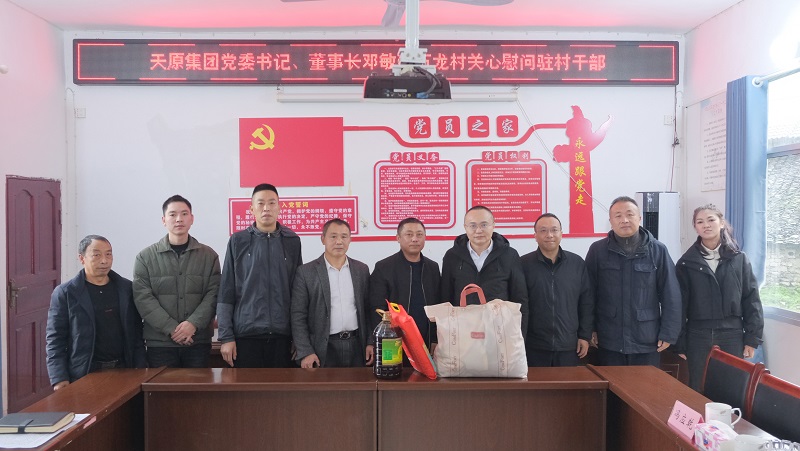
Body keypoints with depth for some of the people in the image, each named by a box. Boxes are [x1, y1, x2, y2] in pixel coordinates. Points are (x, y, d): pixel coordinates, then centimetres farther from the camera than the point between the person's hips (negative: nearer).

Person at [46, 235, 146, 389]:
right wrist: (59, 379, -10)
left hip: (123, 371, 3)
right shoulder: (64, 293, 0)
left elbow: (136, 334, 9)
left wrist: (140, 371, 3)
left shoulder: (127, 288, 7)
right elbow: (55, 340, -2)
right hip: (83, 376, -2)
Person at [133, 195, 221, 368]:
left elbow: (213, 294, 0)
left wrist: (194, 323, -15)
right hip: (159, 342, 0)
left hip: (198, 341, 1)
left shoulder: (209, 256, 7)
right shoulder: (145, 257, 5)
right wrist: (171, 328, -13)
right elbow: (143, 298, -3)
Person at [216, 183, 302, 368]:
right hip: (246, 334, -1)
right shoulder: (238, 241, 3)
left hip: (282, 335, 1)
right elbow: (226, 293, 2)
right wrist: (226, 336, -4)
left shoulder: (292, 241, 6)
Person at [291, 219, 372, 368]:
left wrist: (371, 343, 3)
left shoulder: (362, 270, 7)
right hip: (324, 349, -3)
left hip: (357, 346, 3)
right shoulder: (306, 272, -3)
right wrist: (305, 352, -10)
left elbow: (368, 309, 10)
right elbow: (298, 316, -4)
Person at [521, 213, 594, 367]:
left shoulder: (577, 263, 4)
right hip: (534, 348, -2)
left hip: (569, 348, 2)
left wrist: (585, 336, 6)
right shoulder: (524, 264, -2)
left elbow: (587, 303, 9)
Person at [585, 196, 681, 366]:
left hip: (647, 340, 0)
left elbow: (671, 296, 0)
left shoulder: (658, 250, -2)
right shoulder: (597, 250, -1)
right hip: (609, 341, 0)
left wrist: (668, 332, -3)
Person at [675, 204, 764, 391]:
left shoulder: (739, 259, 3)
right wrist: (679, 344, -3)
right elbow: (680, 305, 0)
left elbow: (751, 299, 3)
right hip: (698, 337, 0)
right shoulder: (686, 262, 0)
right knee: (699, 392, 7)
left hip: (732, 336, 1)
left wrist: (752, 338, -3)